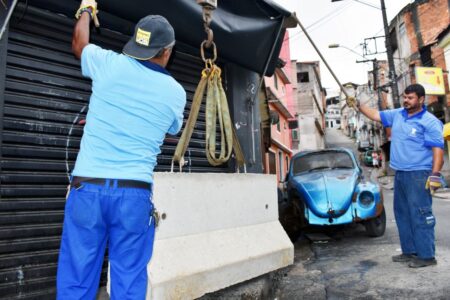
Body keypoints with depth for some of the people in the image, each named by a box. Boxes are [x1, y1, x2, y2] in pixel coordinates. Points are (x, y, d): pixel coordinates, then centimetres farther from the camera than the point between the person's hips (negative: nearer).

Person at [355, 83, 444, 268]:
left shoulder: (430, 122, -9)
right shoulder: (397, 115, 12)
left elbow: (438, 149, -13)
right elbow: (376, 115, 21)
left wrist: (435, 174, -20)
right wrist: (358, 105, 11)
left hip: (418, 175, -8)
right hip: (400, 174, 8)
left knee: (420, 215, -5)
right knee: (402, 213, 13)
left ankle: (426, 255, 5)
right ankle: (409, 251, 24)